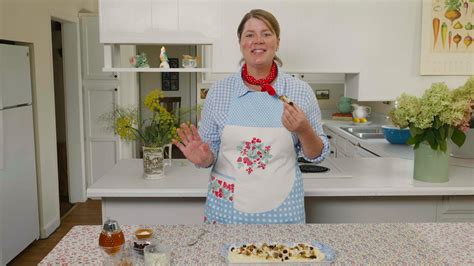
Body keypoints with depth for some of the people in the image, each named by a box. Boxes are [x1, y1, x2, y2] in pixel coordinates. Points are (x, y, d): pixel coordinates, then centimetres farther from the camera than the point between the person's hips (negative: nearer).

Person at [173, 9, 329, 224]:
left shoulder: (301, 91, -4)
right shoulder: (219, 91, -4)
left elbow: (317, 154, 2)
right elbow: (209, 152, 4)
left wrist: (304, 130, -17)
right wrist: (203, 158, -17)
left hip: (281, 211, 0)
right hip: (227, 208, 1)